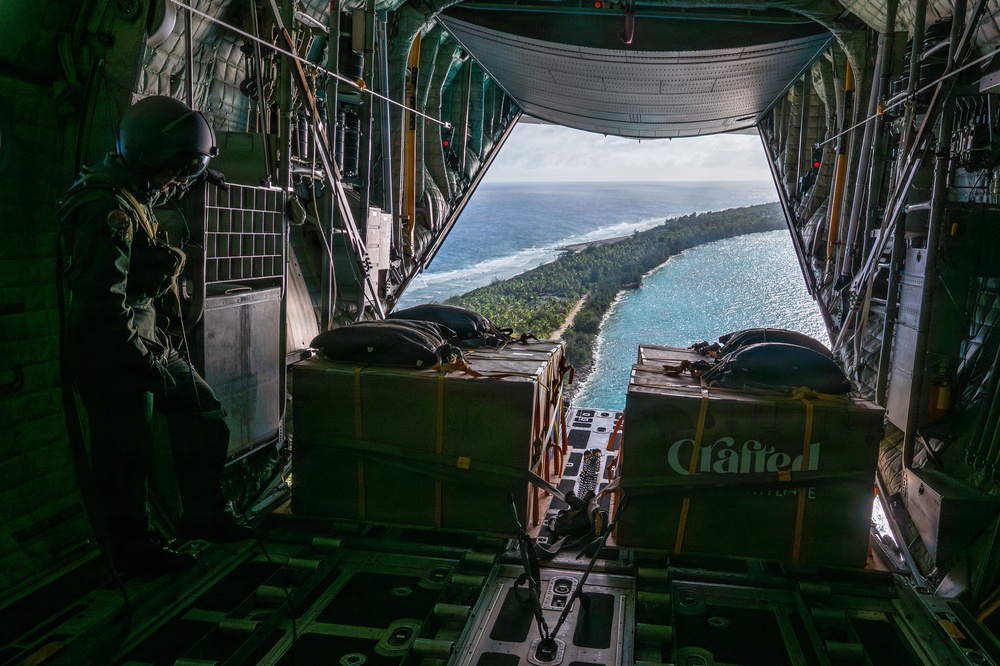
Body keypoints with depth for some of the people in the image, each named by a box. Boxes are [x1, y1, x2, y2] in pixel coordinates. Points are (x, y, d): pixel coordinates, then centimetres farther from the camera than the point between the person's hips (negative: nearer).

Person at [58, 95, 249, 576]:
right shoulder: (109, 211, -22)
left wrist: (157, 351, 18)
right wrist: (149, 365, -19)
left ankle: (204, 515, 25)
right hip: (113, 356, -10)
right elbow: (104, 306, -28)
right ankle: (133, 550, 20)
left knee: (201, 411, 14)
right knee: (127, 455, 2)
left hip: (145, 343, 10)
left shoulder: (134, 199, 11)